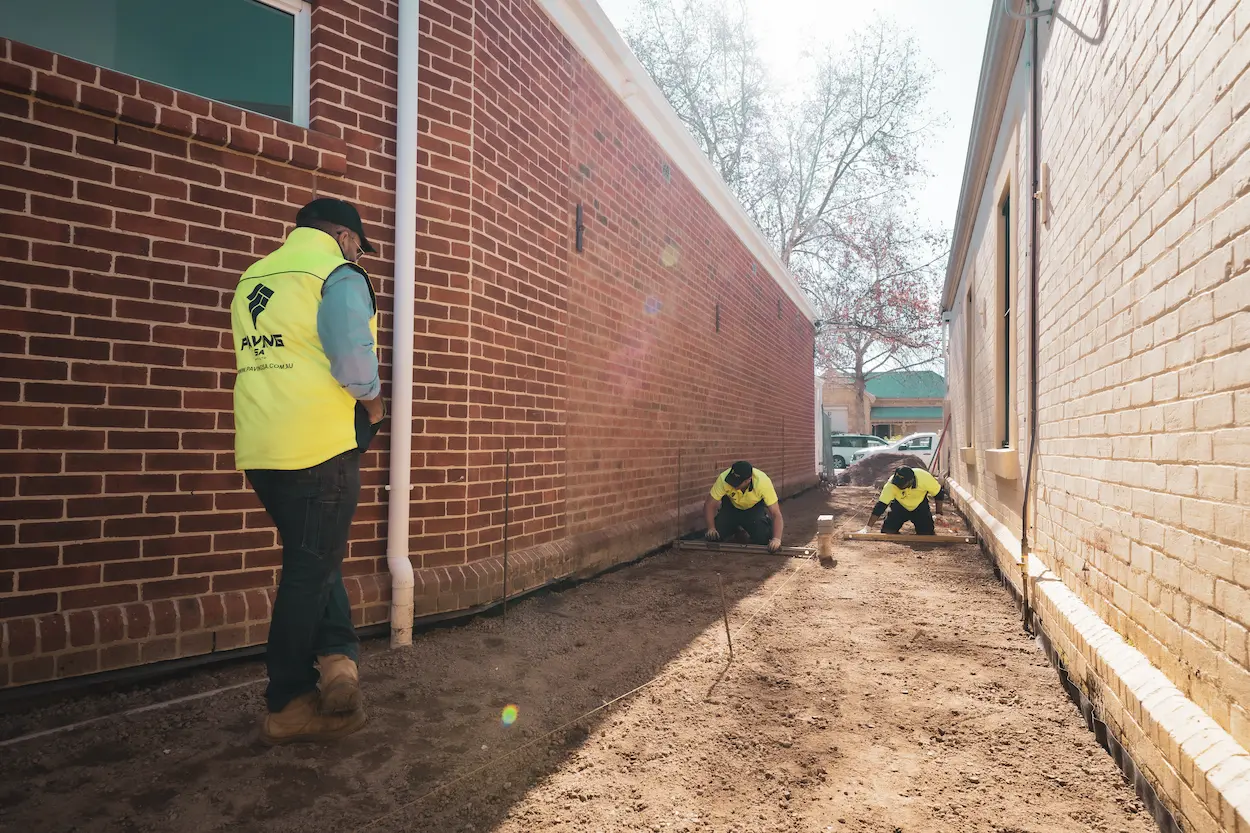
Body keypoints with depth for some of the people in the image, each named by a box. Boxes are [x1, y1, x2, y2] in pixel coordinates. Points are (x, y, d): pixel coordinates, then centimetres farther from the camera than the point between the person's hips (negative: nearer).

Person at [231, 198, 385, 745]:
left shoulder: (253, 278, 18)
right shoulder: (339, 275, -6)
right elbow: (353, 357, -17)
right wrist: (373, 403, 2)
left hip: (260, 448, 7)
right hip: (321, 443, -7)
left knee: (312, 559, 19)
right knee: (313, 568, 3)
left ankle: (334, 655, 5)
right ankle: (287, 707, 12)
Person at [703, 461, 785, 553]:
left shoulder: (763, 482, -36)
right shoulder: (724, 478, -33)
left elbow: (776, 514, -35)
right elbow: (709, 505, -24)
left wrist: (776, 539, -50)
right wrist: (711, 528, -38)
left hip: (755, 507, -1)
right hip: (731, 506, 1)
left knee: (762, 537, -26)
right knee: (714, 537, -17)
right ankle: (736, 531, 17)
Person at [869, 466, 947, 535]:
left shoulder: (925, 478, -33)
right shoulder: (891, 484, -34)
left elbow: (939, 493, -13)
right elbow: (880, 506, -34)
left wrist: (939, 513, -11)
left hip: (920, 506, 0)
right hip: (899, 506, 0)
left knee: (927, 533, -12)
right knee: (887, 530, -13)